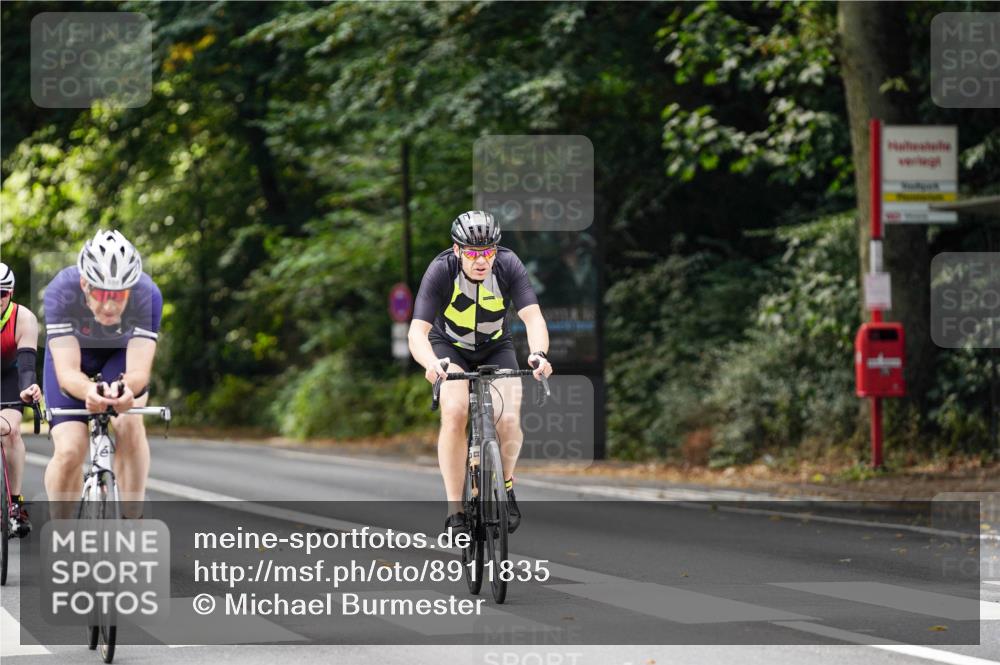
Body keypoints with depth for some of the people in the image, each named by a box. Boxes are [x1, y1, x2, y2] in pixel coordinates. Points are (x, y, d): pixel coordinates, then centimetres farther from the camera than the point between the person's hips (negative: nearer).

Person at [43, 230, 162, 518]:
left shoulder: (147, 295, -35)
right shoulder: (61, 291, -37)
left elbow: (139, 371, -39)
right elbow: (67, 372, -41)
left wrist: (126, 387, -63)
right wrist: (88, 391, -64)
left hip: (122, 355, 0)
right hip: (71, 354, 0)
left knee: (129, 423, -28)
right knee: (69, 451, -16)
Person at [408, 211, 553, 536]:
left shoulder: (509, 265, -25)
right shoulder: (441, 270, -29)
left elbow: (533, 317, -34)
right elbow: (418, 331, -36)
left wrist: (538, 354, -55)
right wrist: (432, 363, -57)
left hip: (495, 348, 1)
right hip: (450, 348, -1)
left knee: (509, 421, -21)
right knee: (455, 413, -28)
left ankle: (506, 484, 10)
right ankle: (455, 511, -20)